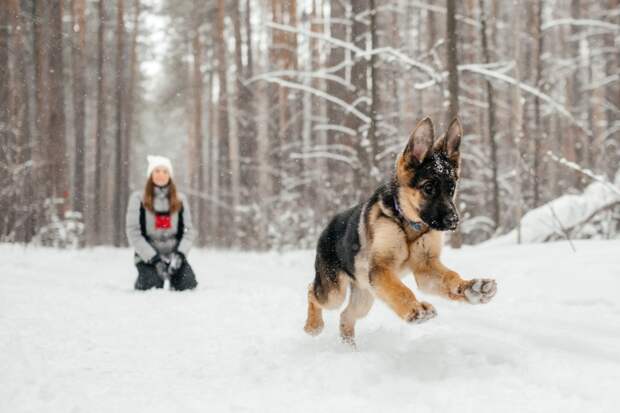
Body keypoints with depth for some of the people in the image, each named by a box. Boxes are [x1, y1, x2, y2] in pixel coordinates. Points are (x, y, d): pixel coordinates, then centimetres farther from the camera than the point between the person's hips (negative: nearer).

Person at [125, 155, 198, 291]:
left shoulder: (180, 200, 8)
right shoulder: (138, 199, -1)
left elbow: (189, 230, 4)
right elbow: (133, 233, -6)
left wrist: (180, 254, -14)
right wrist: (154, 259, -14)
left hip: (174, 255, 2)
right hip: (148, 256, -2)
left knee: (187, 285, -23)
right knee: (152, 287, -27)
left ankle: (174, 282, 12)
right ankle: (143, 279, 9)